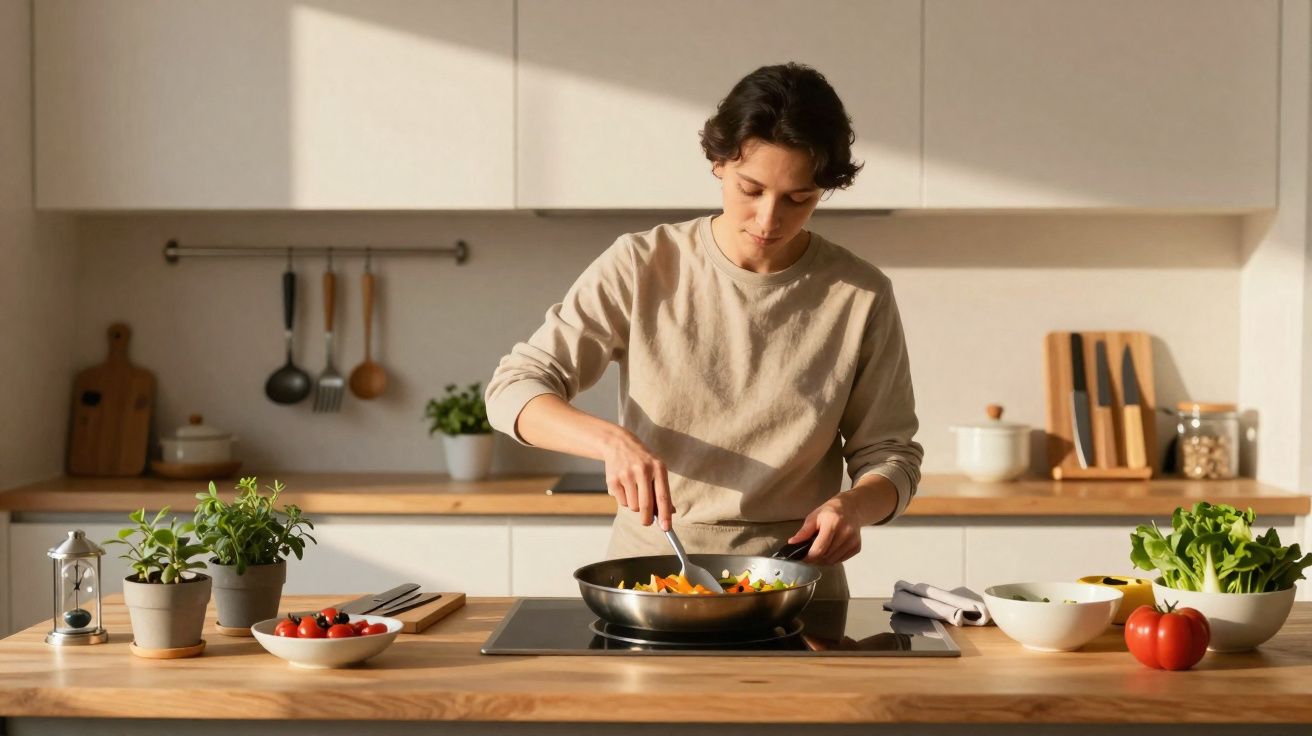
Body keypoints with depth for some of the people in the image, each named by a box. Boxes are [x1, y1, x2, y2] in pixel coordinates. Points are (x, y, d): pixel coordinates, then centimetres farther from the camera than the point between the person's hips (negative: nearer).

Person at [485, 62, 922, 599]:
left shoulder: (861, 297, 0)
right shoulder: (640, 268, -2)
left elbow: (888, 455, 8)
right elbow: (514, 388, -3)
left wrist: (854, 505, -14)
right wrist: (611, 440, -21)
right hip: (650, 572, -1)